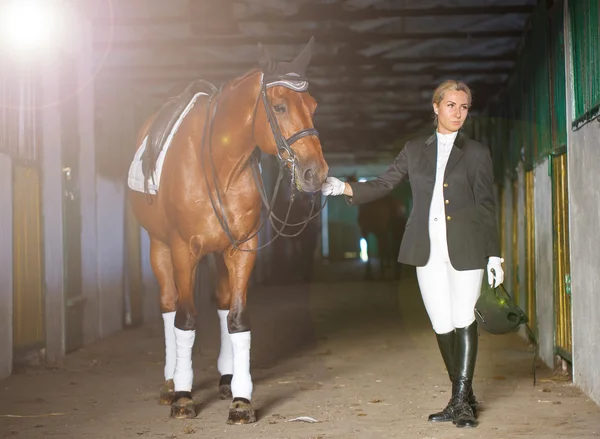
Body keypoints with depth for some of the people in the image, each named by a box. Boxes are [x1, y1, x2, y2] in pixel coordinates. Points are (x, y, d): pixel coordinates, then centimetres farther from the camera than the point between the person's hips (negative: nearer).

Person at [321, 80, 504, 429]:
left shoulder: (477, 153, 6)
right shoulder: (415, 150, 13)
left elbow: (487, 206, 3)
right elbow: (384, 184, 12)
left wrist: (494, 255, -2)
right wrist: (345, 188, -3)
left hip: (465, 247, -3)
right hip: (428, 249, 3)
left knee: (464, 320, -6)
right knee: (442, 325, 5)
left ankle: (462, 400, 2)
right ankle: (463, 398, 17)